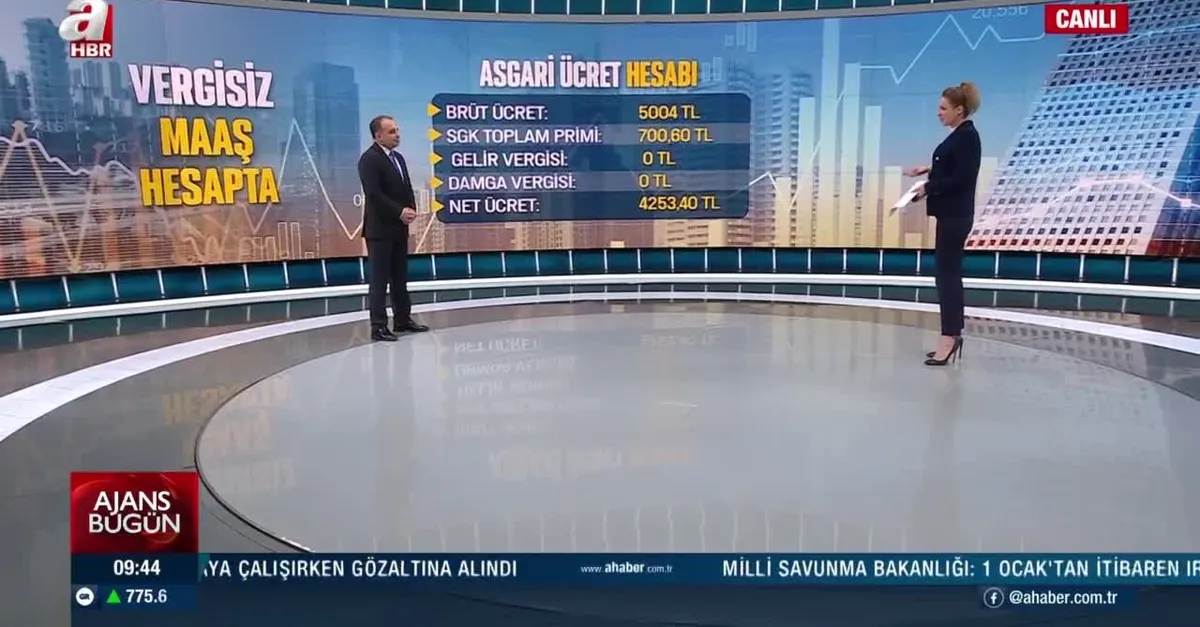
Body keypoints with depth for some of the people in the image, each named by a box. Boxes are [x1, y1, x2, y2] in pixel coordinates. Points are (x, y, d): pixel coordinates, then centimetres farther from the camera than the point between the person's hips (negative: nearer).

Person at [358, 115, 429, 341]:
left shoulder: (398, 158, 15)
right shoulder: (369, 159, -12)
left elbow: (407, 189, 17)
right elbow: (374, 194, -21)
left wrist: (411, 209, -2)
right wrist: (400, 212, -20)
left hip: (399, 228, 8)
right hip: (380, 229, -8)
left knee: (400, 277, 13)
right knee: (379, 279, -4)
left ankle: (403, 320, 22)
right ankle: (378, 326, 1)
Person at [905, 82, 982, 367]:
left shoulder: (967, 136, -15)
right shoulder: (960, 135, 14)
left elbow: (961, 178, -21)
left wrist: (928, 188, -16)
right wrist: (929, 169, 14)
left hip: (955, 216, -10)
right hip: (951, 214, 10)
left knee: (947, 274, -8)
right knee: (949, 273, 12)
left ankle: (949, 337, -4)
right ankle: (953, 335, 19)